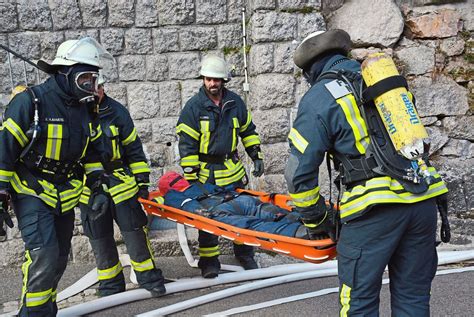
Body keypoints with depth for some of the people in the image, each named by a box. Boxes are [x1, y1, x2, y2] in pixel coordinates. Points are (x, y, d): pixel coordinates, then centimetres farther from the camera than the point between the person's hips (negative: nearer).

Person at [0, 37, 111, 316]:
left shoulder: (86, 107, 3)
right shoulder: (30, 101, -17)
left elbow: (93, 150, 15)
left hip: (66, 194, 7)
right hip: (31, 192, -6)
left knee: (59, 258, 14)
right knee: (44, 254, -19)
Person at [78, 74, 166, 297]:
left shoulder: (117, 112, -1)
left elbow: (134, 147, 5)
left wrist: (142, 179, 3)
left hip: (121, 182, 0)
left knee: (135, 232, 2)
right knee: (100, 238, 8)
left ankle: (149, 278, 17)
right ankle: (111, 286, 24)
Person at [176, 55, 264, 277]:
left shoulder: (235, 102, 2)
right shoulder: (193, 107, -11)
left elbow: (248, 131, 15)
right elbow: (186, 145, -11)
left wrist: (256, 156, 8)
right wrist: (191, 177, -14)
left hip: (233, 170, 4)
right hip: (206, 173, -4)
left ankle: (245, 254, 31)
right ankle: (209, 261, 18)